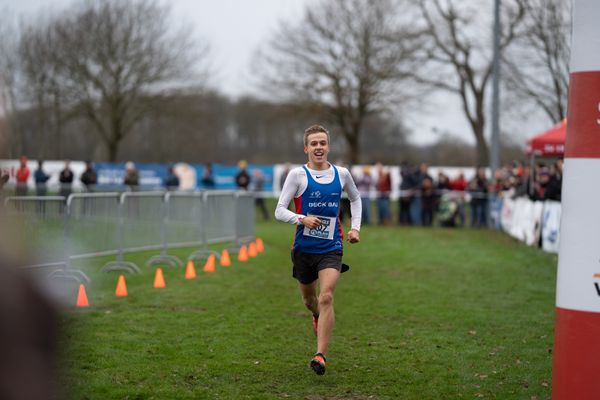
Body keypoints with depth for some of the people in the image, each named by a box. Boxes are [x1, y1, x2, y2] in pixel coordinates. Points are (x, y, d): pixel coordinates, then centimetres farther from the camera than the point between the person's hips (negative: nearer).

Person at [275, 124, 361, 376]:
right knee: (309, 298, 17)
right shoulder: (297, 175, -6)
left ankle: (320, 356, -20)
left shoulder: (341, 174, 3)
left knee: (326, 297, -18)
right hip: (304, 248, 0)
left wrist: (355, 227, 11)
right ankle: (318, 317, 54)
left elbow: (355, 199, 23)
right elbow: (279, 211, -9)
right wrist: (302, 219, -26)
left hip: (331, 248, 0)